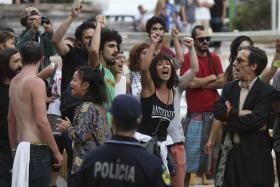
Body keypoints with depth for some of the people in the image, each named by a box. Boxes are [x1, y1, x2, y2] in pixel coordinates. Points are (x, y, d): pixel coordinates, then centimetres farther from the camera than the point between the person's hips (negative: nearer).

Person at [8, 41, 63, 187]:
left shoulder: (14, 82, 12)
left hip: (22, 147, 8)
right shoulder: (36, 82, -12)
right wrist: (56, 151, -10)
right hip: (37, 148, -8)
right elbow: (41, 121, -17)